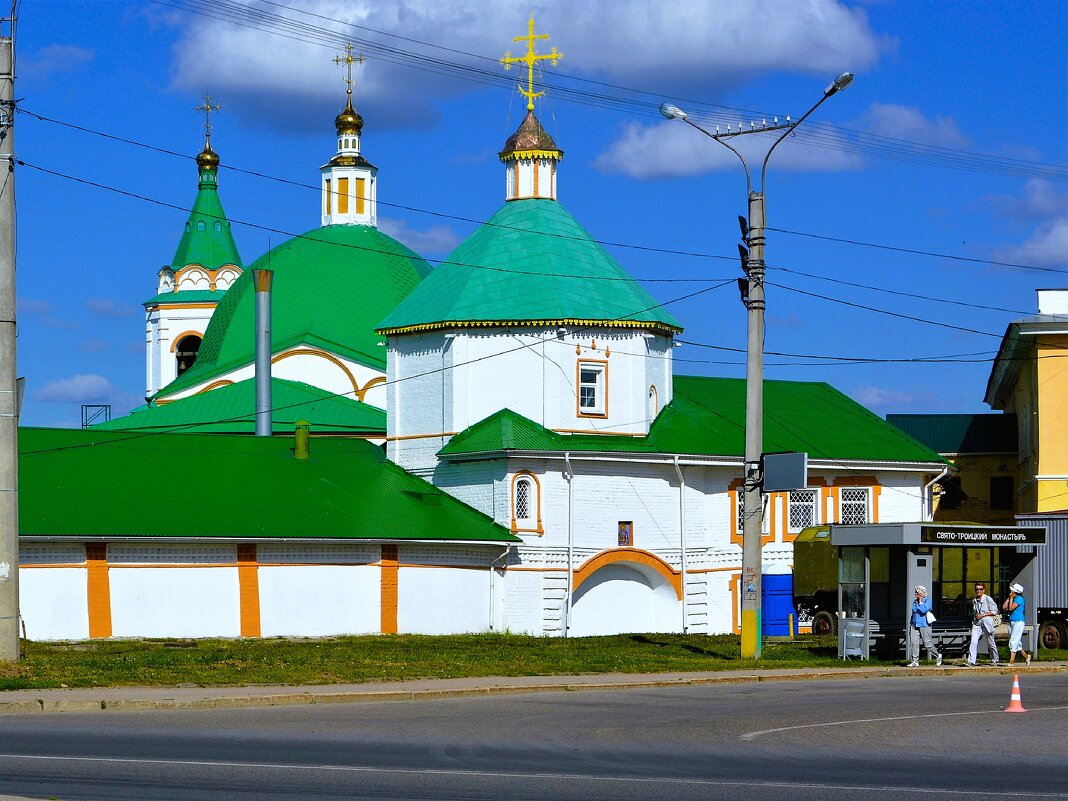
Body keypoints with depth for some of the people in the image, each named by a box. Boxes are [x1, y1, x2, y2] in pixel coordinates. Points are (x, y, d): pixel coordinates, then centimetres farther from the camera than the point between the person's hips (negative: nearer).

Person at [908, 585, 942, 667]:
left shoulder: (928, 601, -4)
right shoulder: (915, 602, 14)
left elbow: (923, 610, -21)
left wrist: (920, 602, -12)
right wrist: (911, 625, 19)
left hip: (924, 625, -6)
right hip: (915, 626, 6)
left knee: (928, 644, -3)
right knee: (914, 642, -9)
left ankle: (938, 656, 20)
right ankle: (915, 661, -8)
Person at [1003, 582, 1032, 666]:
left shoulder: (1019, 599, -12)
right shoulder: (1013, 598, 13)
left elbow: (1011, 608, -21)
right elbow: (1004, 607, 7)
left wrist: (1011, 598, -10)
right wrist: (1009, 598, 6)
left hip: (1018, 622, -9)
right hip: (1011, 622, 9)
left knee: (1013, 643, -11)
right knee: (1016, 643, 15)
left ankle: (1011, 662, -12)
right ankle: (1026, 657, 32)